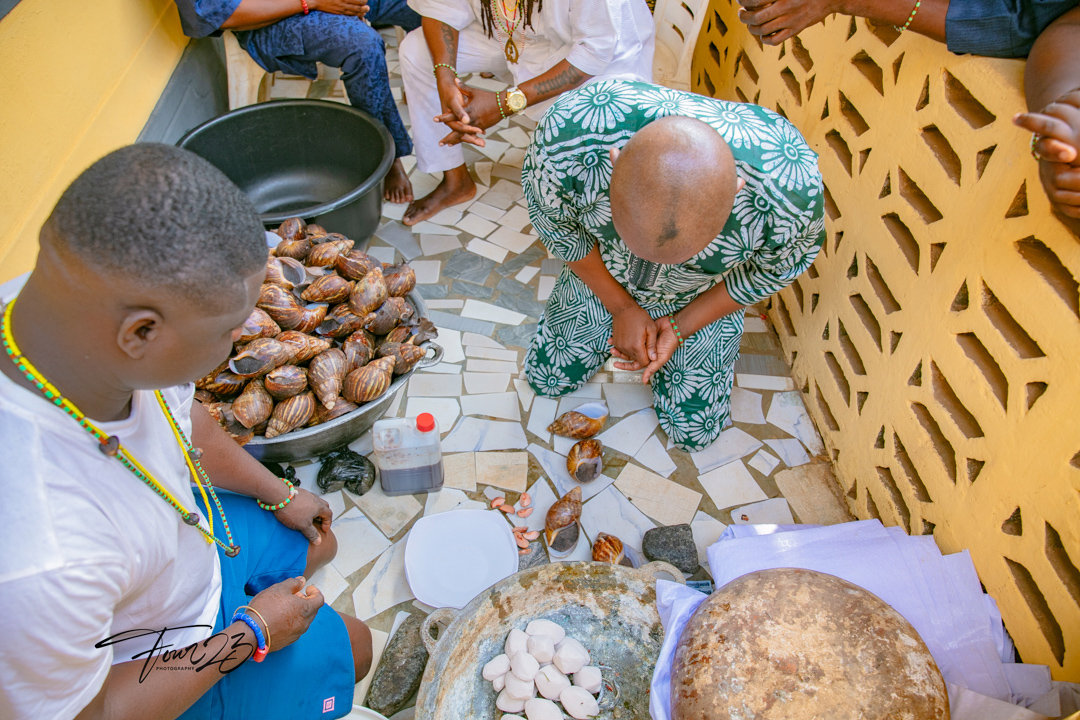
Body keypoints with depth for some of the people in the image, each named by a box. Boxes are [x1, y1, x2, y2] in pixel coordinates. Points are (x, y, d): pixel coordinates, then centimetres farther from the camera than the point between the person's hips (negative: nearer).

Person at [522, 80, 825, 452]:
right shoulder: (567, 139, -41)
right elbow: (553, 220, -16)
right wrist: (621, 307, -14)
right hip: (602, 277, 1)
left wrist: (678, 328, -15)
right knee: (546, 379, 14)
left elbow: (776, 267, -16)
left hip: (700, 300, 0)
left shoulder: (790, 187, -41)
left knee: (693, 431, 11)